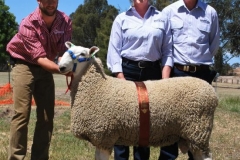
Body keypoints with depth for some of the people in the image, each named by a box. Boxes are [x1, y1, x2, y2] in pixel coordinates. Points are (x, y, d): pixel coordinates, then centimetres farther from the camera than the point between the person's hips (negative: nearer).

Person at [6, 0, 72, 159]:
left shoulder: (65, 21, -12)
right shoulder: (28, 24, -25)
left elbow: (64, 50, -17)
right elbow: (40, 58, -30)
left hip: (46, 68, 5)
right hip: (25, 65, -4)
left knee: (47, 116, 3)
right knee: (22, 114, -13)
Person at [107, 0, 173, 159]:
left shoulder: (162, 18, 8)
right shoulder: (122, 19, 4)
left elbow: (167, 51, 6)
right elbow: (114, 50, -2)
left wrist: (165, 80, -4)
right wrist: (121, 80, -11)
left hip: (153, 72, 2)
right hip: (127, 71, -1)